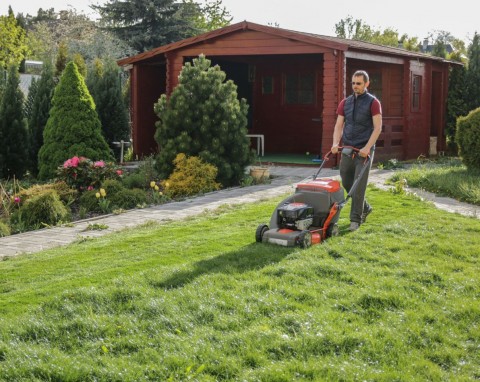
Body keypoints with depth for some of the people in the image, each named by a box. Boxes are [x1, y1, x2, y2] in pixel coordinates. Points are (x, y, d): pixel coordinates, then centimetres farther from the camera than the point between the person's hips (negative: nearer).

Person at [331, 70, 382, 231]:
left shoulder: (373, 102, -4)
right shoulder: (345, 102, 11)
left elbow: (377, 127, -10)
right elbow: (339, 125, 9)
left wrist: (367, 148, -19)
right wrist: (335, 143, -7)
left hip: (364, 151, -5)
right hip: (347, 150, 5)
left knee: (359, 185, -7)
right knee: (346, 182, 10)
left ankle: (355, 219, -1)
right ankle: (365, 208, 31)